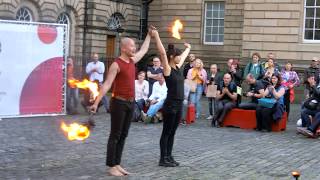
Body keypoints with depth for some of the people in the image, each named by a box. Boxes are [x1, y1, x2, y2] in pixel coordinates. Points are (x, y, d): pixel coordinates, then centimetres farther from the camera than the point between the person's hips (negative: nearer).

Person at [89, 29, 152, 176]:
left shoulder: (132, 60, 10)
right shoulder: (116, 64, -13)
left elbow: (144, 50, 30)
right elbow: (106, 84, -18)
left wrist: (149, 35, 38)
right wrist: (96, 102, -24)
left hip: (130, 103, 8)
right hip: (119, 103, -8)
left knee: (123, 135, 10)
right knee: (115, 135, -2)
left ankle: (117, 164, 17)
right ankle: (111, 167, 3)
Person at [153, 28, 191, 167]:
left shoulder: (178, 68, 10)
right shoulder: (167, 69, -11)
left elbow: (184, 56, 29)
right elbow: (162, 53, -22)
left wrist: (188, 48, 46)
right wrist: (156, 36, -24)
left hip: (179, 104, 8)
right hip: (170, 105, -8)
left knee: (172, 132, 12)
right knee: (166, 132, 0)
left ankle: (169, 157, 20)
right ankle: (163, 159, 6)